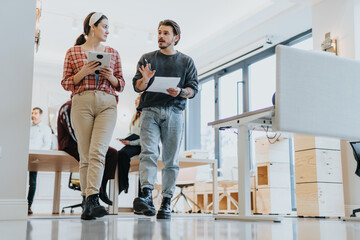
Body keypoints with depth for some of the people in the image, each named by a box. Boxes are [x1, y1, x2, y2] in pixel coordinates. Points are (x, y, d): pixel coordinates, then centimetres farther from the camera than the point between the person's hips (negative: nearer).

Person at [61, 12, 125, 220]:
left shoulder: (113, 53, 18)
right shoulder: (73, 52, 12)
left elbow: (121, 84, 19)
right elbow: (66, 83, 9)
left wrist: (111, 77, -2)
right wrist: (83, 73, -7)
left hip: (107, 104, 1)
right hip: (82, 102, -1)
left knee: (98, 152, -16)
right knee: (86, 155, -2)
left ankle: (93, 199, -25)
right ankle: (89, 202, 3)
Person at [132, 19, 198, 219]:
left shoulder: (186, 61, 17)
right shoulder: (147, 58, 18)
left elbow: (194, 89, 9)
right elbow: (136, 86, 12)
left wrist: (180, 92, -12)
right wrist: (144, 80, -11)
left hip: (174, 112, 0)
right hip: (150, 111, 0)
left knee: (171, 159, -2)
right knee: (148, 152, -18)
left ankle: (166, 202, 0)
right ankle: (146, 196, -28)